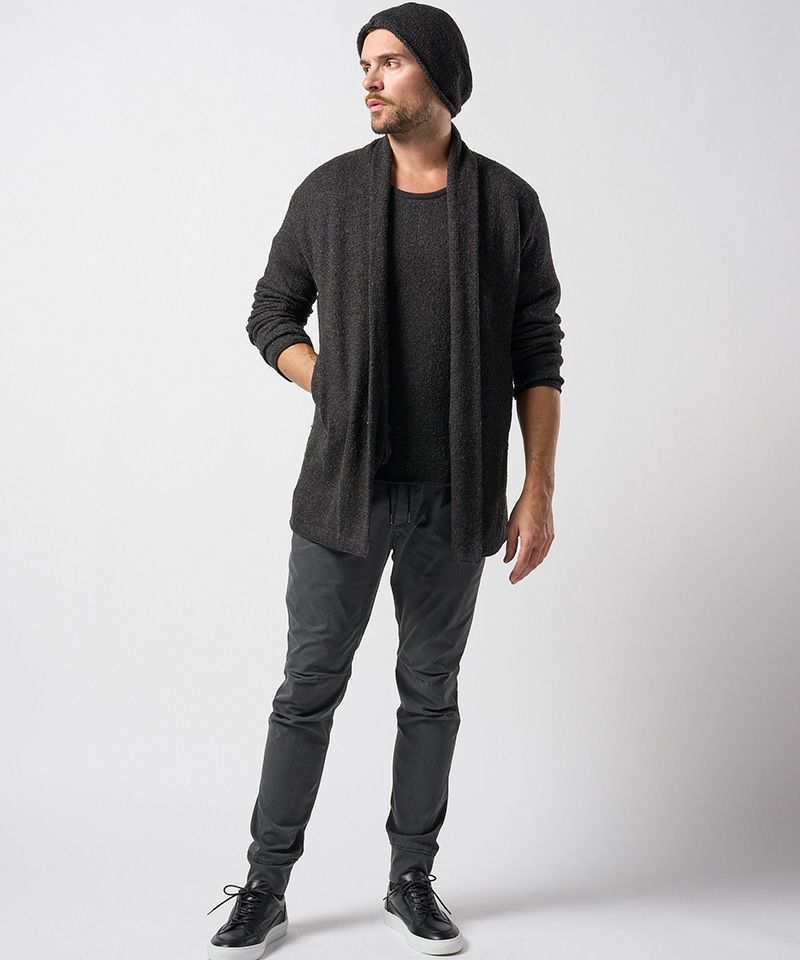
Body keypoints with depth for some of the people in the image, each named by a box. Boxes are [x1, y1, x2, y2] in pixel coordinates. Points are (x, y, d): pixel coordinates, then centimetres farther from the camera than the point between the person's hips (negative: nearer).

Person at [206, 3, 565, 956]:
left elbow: (537, 356, 2)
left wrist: (540, 491, -3)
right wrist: (341, 397, -5)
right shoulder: (329, 191, 2)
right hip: (344, 487, 0)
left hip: (456, 495, 0)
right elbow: (271, 316, 10)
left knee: (430, 688, 11)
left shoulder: (508, 202, 1)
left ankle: (411, 881, 26)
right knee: (309, 687, 5)